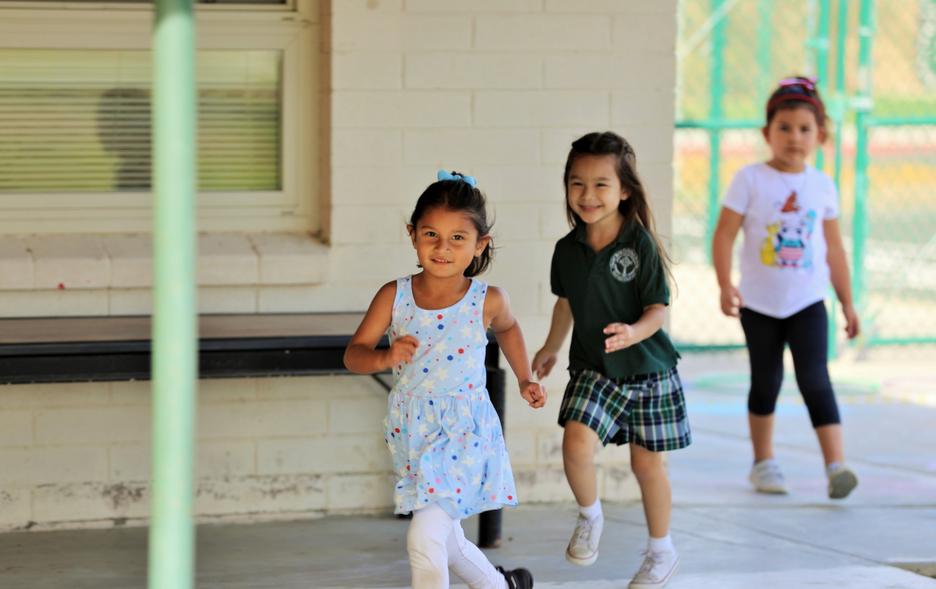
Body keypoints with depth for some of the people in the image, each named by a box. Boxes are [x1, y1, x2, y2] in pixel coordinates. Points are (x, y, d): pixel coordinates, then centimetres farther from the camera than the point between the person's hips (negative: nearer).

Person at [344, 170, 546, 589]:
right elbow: (353, 354, -6)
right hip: (412, 434, 4)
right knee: (447, 543, 19)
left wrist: (525, 380, 16)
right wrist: (384, 358, -25)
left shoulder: (487, 301, -8)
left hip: (464, 435, -4)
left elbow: (507, 328, 17)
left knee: (424, 538, -18)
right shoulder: (394, 297, -7)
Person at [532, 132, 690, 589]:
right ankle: (589, 516, 10)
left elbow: (656, 310, -15)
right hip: (592, 369, 3)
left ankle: (661, 551, 29)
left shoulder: (641, 245, -16)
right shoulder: (567, 249, -3)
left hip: (646, 369, -2)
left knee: (647, 463, 8)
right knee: (576, 442, -20)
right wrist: (551, 348, 26)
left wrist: (633, 332, -35)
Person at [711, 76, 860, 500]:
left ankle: (836, 465, -16)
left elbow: (833, 248, 10)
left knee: (815, 381, -10)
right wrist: (725, 286, -20)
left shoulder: (822, 186, 3)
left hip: (807, 304, 1)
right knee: (766, 382, 11)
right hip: (759, 304, -1)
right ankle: (763, 462, 25)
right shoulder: (751, 180, -7)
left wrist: (847, 302, 11)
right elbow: (725, 234, -9)